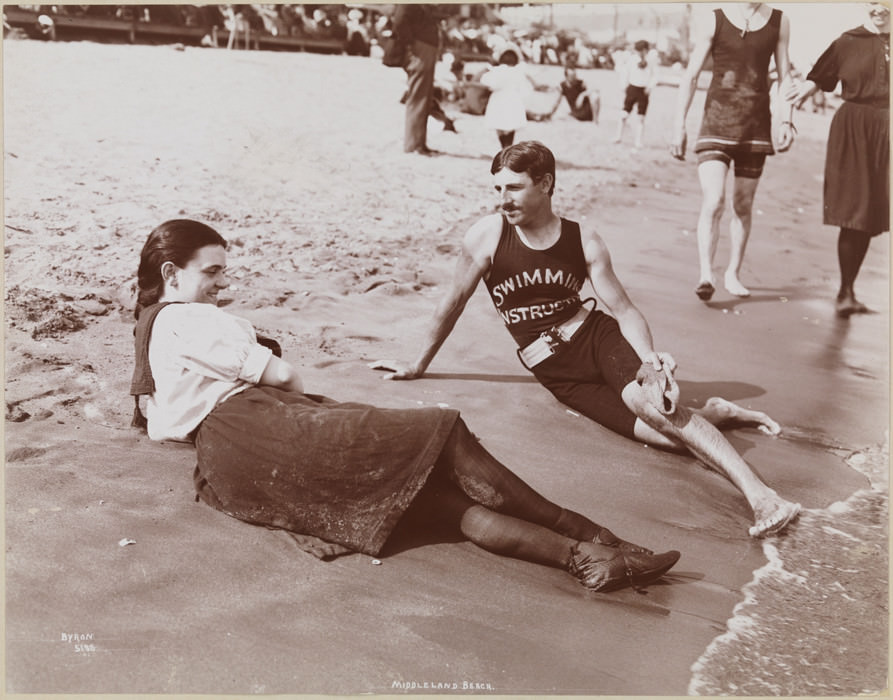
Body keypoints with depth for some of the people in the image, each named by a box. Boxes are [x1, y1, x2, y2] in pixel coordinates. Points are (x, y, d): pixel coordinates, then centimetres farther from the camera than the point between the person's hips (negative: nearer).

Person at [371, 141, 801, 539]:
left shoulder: (584, 242, -2)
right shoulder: (487, 236, -5)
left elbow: (623, 309, -3)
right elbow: (454, 302, 6)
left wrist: (649, 359, -23)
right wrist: (418, 366, 15)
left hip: (595, 336, 0)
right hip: (553, 373, 0)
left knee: (649, 401, -34)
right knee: (663, 434, -23)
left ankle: (758, 493, -29)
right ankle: (711, 414, 8)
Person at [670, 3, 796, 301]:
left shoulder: (779, 22, 9)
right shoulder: (714, 21, 1)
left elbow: (784, 76, 12)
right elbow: (691, 76, 1)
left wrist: (786, 121, 0)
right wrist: (679, 126, -4)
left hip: (757, 125, 3)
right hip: (717, 121, -3)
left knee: (743, 207, 9)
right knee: (713, 202, -17)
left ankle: (733, 274, 22)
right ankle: (705, 275, -16)